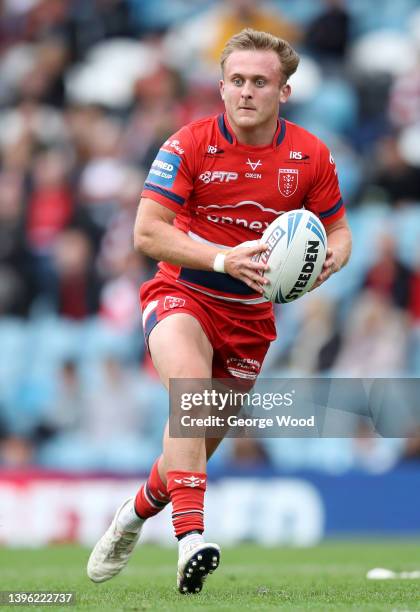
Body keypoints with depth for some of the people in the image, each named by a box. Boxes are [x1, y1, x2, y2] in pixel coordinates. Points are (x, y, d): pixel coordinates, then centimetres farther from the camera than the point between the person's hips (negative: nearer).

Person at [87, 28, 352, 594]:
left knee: (206, 435, 11)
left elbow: (338, 230, 7)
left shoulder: (310, 156, -5)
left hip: (250, 311, 4)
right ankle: (190, 536, -41)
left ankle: (136, 514, 41)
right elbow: (147, 232, -18)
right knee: (190, 387, -33)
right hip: (182, 294, -4)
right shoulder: (190, 145, -14)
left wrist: (330, 258, -18)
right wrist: (224, 259, -31)